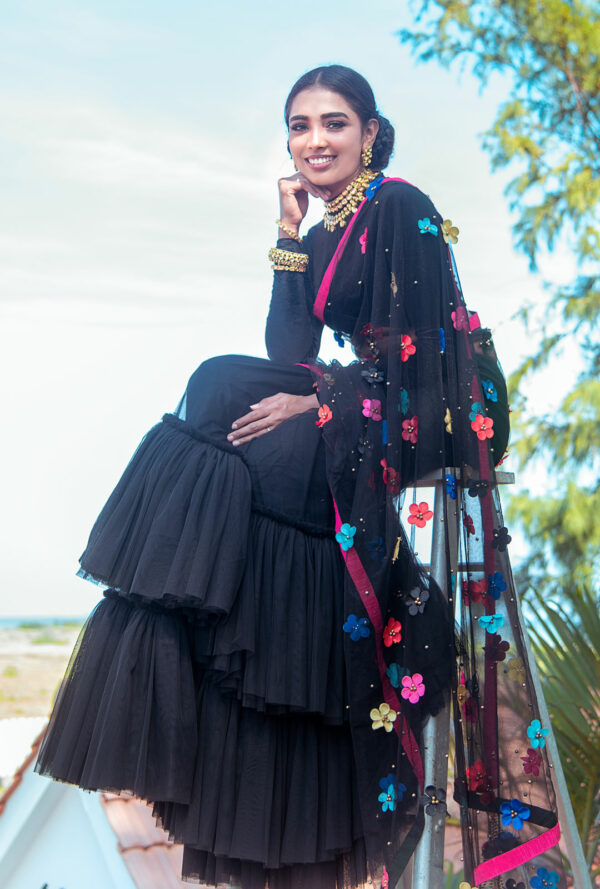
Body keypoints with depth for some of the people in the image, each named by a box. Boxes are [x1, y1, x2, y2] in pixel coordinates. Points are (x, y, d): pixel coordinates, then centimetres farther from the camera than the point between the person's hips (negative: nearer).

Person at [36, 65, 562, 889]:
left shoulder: (398, 209, -7)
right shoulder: (326, 235, 17)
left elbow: (411, 352, -15)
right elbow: (288, 354, 7)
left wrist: (317, 402, -14)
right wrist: (290, 238, 4)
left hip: (410, 430, -8)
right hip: (363, 417, 8)